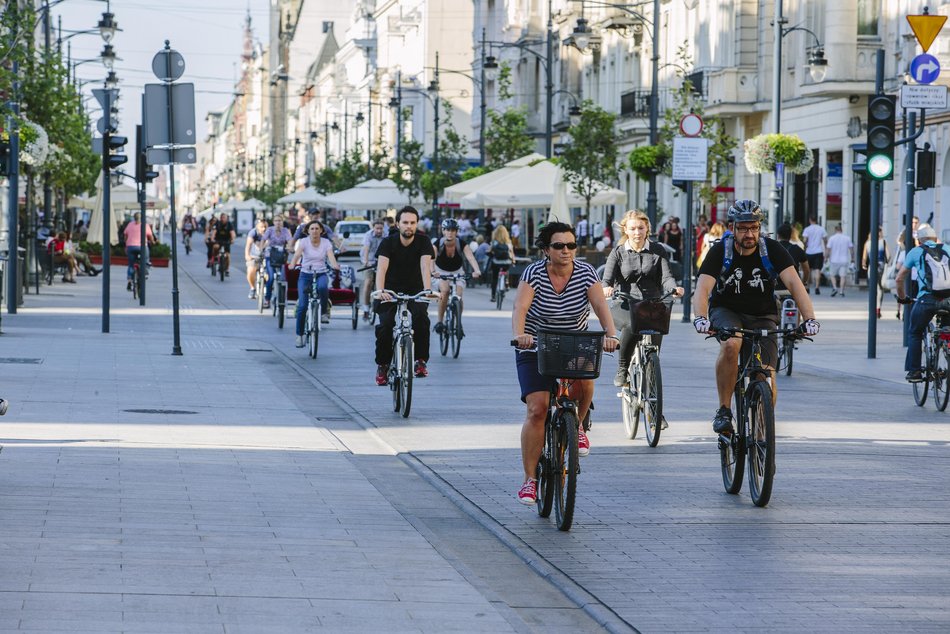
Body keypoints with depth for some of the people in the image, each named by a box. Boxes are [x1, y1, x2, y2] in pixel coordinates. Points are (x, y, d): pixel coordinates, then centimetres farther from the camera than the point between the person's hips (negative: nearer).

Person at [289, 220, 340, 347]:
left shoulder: (326, 243, 0)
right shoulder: (303, 242, -3)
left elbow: (331, 256, -16)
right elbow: (297, 254, -21)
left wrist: (335, 265, -39)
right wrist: (292, 264, -42)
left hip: (321, 274, 0)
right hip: (305, 274, 0)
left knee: (322, 287, -38)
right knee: (302, 306, -12)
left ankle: (325, 311, -14)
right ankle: (299, 335, 0)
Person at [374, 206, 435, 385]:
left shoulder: (423, 242, -10)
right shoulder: (388, 243, -12)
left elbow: (425, 266, -24)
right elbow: (381, 268, -26)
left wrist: (427, 290, -42)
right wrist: (380, 291, -45)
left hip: (415, 291, 0)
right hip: (392, 291, 0)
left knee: (421, 317, -29)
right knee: (385, 325, -20)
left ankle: (421, 361, -18)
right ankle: (382, 364, 3)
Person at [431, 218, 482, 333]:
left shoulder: (461, 244, -23)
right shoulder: (438, 244, -24)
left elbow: (471, 258, -37)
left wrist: (477, 271, -56)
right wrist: (433, 271, -58)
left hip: (457, 272, 1)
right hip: (441, 272, -1)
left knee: (458, 297, -16)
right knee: (445, 291, -28)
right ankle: (440, 321, -15)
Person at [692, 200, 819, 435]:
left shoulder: (772, 250, -15)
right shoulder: (720, 251, -17)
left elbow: (794, 283, -25)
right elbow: (703, 288, -28)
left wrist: (809, 319, -40)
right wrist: (700, 318, -48)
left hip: (762, 316, 1)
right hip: (726, 311, -1)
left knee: (767, 376, -16)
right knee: (731, 345, -35)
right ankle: (723, 411, -22)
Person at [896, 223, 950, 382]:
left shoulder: (915, 252, 12)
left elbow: (899, 279, 15)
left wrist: (902, 297, 31)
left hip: (926, 300, -1)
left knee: (915, 334, 16)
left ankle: (914, 371, 12)